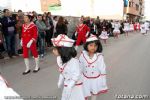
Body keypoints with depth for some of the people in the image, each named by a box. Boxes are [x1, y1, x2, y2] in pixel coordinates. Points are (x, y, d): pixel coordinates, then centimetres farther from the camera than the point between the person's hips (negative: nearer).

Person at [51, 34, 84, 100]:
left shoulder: (73, 61, -30)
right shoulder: (61, 60, -4)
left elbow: (76, 75, -27)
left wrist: (70, 85, -24)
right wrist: (60, 82, 15)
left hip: (75, 87, -8)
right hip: (66, 86, 8)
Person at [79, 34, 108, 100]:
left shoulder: (99, 57, -21)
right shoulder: (83, 55, -15)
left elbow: (102, 70, -12)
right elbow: (80, 69, -3)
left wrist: (103, 83, -6)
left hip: (96, 80, -1)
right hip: (86, 79, 1)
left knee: (94, 94, 22)